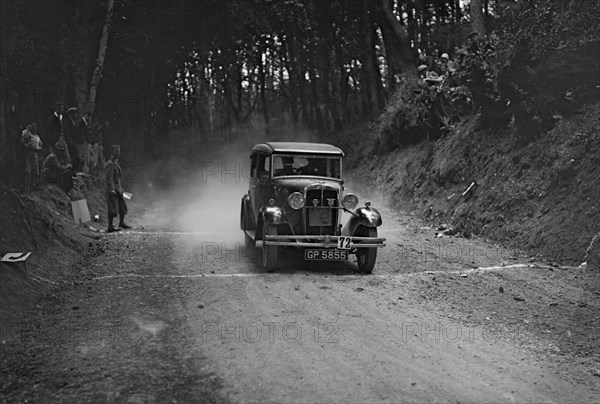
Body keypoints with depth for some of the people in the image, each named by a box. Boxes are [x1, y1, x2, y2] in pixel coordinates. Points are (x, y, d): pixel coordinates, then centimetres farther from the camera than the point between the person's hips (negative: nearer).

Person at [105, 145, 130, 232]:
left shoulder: (116, 163, 15)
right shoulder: (110, 164, -15)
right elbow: (109, 178, -20)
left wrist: (121, 187, 23)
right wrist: (112, 189, -25)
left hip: (118, 189, 9)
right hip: (112, 190, -9)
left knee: (122, 205, 15)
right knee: (112, 208, -7)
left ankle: (122, 223, 30)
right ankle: (110, 227, -4)